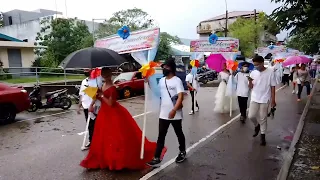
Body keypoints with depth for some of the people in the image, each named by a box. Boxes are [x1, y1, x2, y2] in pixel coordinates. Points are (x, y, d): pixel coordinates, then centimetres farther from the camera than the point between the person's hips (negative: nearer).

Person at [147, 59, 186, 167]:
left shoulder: (177, 80, -11)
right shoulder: (161, 81, 9)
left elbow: (180, 97, -19)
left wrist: (174, 110, -30)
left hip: (175, 115, -5)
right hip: (163, 114, 5)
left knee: (179, 134, 15)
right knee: (161, 136, 4)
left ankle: (182, 152, 36)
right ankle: (156, 158, 7)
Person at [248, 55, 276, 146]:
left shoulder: (270, 72, -8)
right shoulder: (253, 73, 1)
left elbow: (273, 87, -4)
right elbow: (250, 87, 4)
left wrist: (273, 100, -5)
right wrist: (250, 81, -18)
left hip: (265, 99, -3)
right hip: (254, 99, 3)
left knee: (263, 119, 5)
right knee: (251, 116, -5)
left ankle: (263, 136, 21)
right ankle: (257, 125, 28)